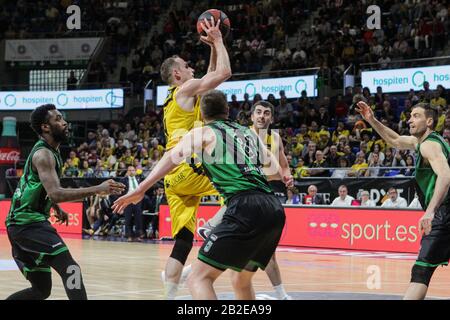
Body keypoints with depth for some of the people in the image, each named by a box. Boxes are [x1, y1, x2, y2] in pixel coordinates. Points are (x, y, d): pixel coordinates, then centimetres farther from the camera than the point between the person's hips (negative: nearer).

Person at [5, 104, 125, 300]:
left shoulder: (51, 152, 16)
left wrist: (56, 208, 22)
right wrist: (97, 190, -34)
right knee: (70, 269, -20)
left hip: (23, 223, 10)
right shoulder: (43, 154, -15)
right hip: (28, 222, -10)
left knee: (41, 290, 13)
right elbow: (56, 193, -30)